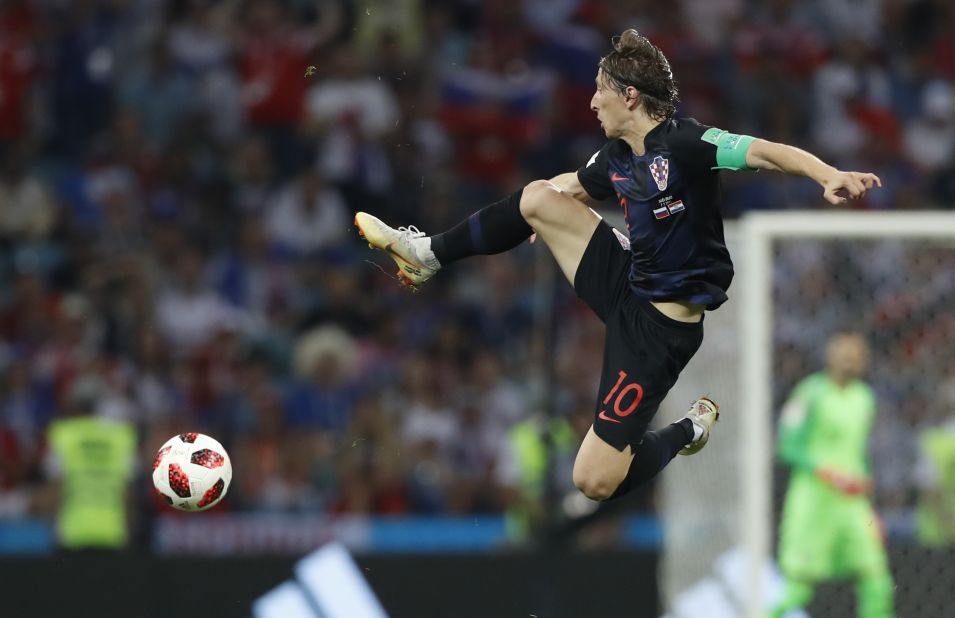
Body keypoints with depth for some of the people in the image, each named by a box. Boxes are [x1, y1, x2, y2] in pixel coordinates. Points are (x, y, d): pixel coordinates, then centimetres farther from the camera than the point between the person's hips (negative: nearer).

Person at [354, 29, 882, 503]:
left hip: (661, 323, -8)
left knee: (595, 481, -11)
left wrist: (830, 176, -51)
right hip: (626, 283, 8)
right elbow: (572, 187, 25)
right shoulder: (616, 157, 4)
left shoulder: (682, 144, -21)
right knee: (540, 197, 4)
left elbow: (766, 152, -33)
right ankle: (429, 254, 22)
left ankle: (688, 431, 15)